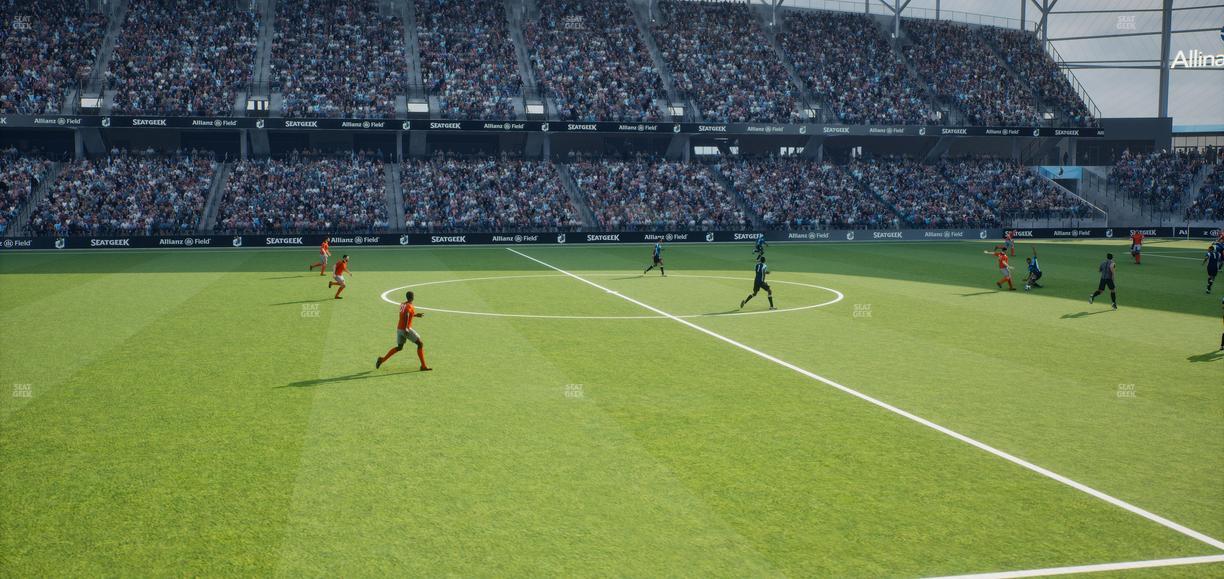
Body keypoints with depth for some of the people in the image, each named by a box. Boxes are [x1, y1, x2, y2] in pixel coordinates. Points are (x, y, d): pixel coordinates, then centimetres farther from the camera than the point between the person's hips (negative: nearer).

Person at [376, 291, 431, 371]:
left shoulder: (402, 304, 12)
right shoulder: (410, 306, -13)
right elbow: (406, 316, -29)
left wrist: (416, 315, 31)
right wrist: (406, 328, -33)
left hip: (399, 328, 8)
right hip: (406, 329, -8)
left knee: (399, 347, 23)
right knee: (420, 343, 1)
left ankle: (382, 359, 13)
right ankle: (423, 366, -2)